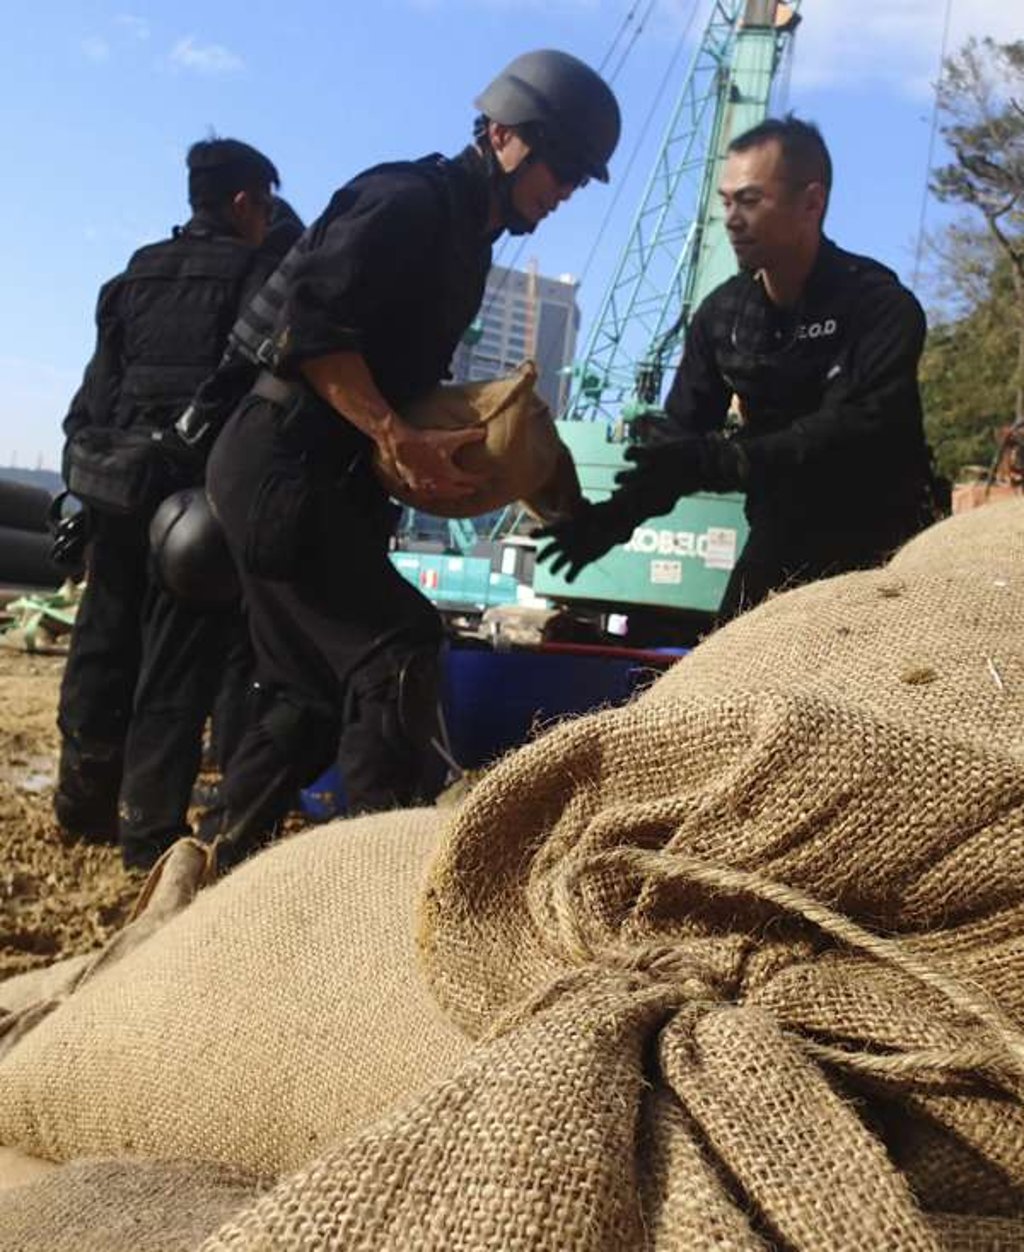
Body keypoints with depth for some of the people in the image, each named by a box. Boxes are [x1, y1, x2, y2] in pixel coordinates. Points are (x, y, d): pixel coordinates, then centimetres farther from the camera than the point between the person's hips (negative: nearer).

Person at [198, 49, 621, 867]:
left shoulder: (464, 239, 19)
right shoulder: (412, 200, -11)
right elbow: (309, 327, -22)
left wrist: (442, 443, 4)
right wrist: (400, 439, -26)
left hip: (321, 477, 10)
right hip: (285, 468, -10)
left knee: (315, 689, 11)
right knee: (399, 648, -14)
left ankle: (215, 859, 19)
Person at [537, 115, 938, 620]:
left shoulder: (879, 305, -16)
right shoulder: (721, 314, 0)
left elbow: (857, 429, -30)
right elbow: (681, 436, -1)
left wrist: (718, 461, -39)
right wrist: (618, 514, -18)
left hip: (876, 545, -4)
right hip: (781, 535, 5)